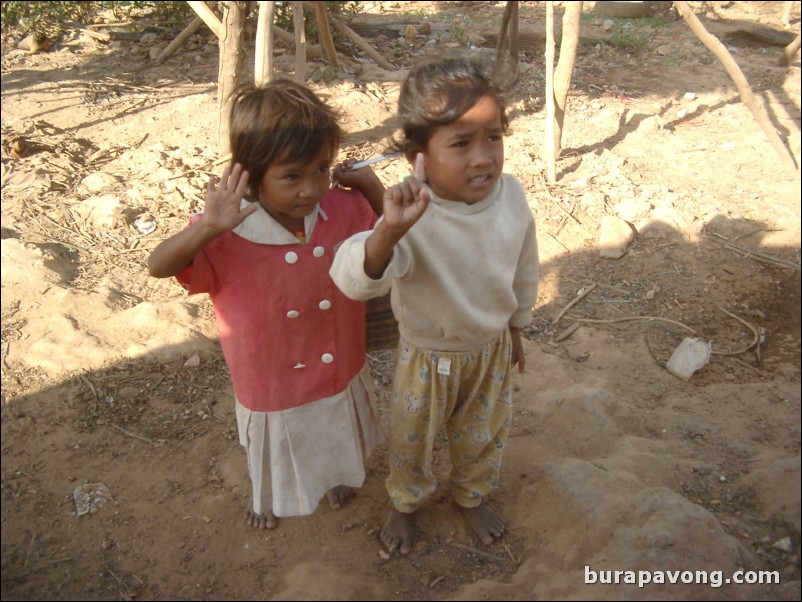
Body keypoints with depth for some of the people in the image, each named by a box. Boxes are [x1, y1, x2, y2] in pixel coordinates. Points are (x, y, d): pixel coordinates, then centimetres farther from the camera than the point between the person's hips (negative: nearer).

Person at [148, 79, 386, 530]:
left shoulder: (345, 209, -19)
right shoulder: (228, 234, -29)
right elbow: (159, 267, -31)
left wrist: (373, 187, -21)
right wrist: (207, 229, -50)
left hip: (342, 371, 3)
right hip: (274, 386, -3)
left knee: (337, 440, 34)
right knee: (277, 449, 29)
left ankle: (337, 476, 71)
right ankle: (268, 495, 65)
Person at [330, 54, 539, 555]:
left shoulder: (512, 195, -19)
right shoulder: (414, 217, -34)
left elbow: (525, 269, -1)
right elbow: (354, 280, -49)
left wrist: (516, 326, 12)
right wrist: (388, 232, -68)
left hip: (492, 349, 4)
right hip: (429, 356, -3)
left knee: (485, 433, 27)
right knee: (413, 439, 23)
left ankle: (473, 496, 60)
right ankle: (406, 502, 55)